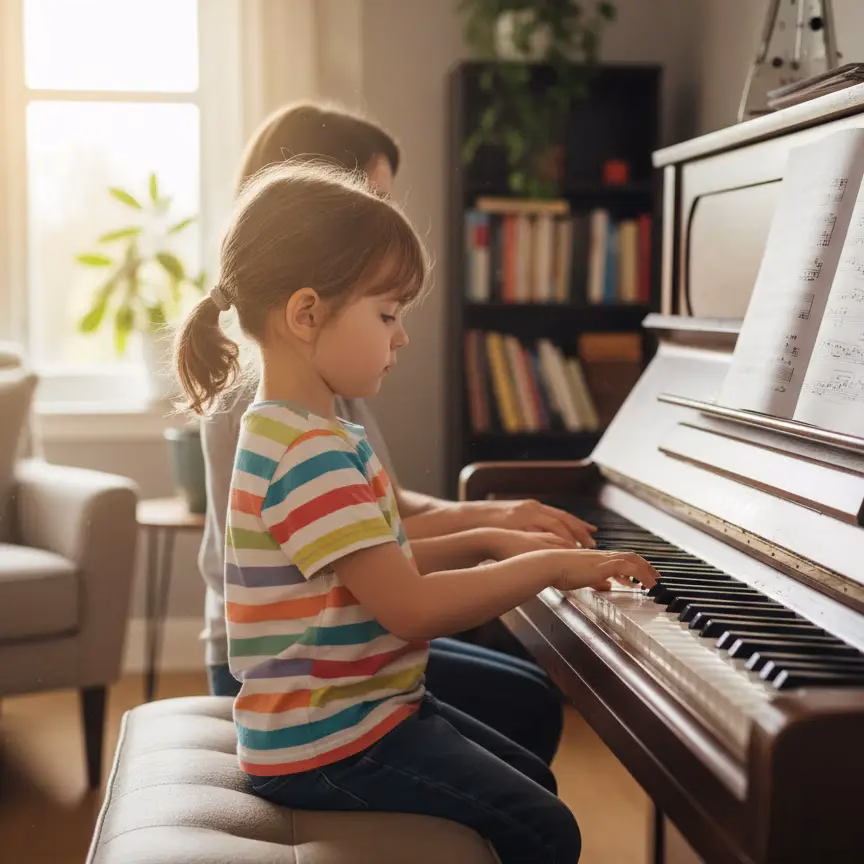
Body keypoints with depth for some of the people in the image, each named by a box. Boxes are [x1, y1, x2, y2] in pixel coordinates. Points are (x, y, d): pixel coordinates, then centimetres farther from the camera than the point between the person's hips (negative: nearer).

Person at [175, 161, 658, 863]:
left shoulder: (310, 432, 9)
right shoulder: (309, 453, -25)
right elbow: (412, 610, -28)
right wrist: (550, 567, -18)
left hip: (361, 706, 11)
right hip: (328, 749, -11)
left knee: (534, 783, 21)